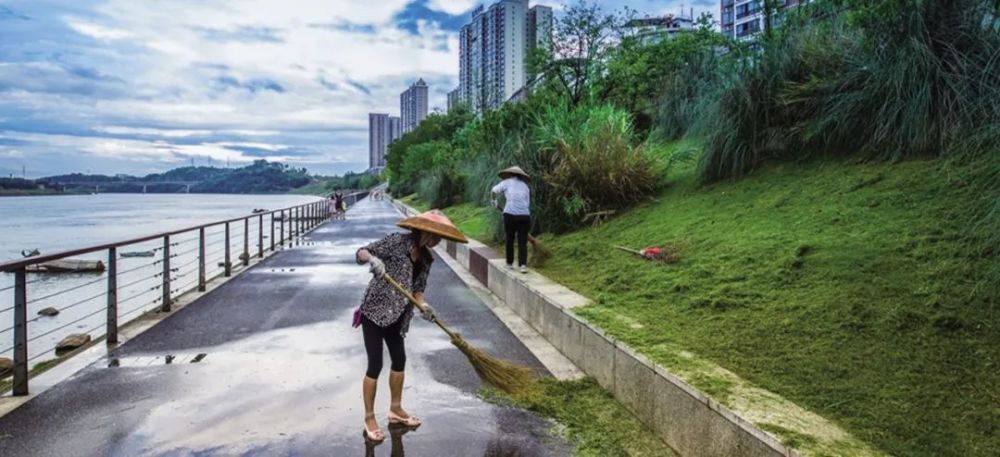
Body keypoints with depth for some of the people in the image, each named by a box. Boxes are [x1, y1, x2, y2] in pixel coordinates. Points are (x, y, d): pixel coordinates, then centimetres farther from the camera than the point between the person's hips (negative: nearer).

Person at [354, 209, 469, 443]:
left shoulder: (426, 258, 5)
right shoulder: (398, 241, -15)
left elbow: (418, 288, 7)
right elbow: (362, 252, -14)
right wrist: (372, 259, -36)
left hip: (396, 316, 8)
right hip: (374, 310, -8)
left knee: (399, 360, 16)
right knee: (376, 364, -4)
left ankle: (395, 409, 34)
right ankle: (369, 419, 12)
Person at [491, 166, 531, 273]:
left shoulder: (507, 182, 12)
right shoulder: (525, 186, 21)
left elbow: (494, 190, -1)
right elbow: (528, 204, 15)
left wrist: (494, 200, 17)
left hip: (510, 213, -2)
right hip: (524, 215, 2)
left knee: (510, 239, 14)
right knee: (522, 242, 2)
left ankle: (510, 263, 20)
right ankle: (523, 264, -11)